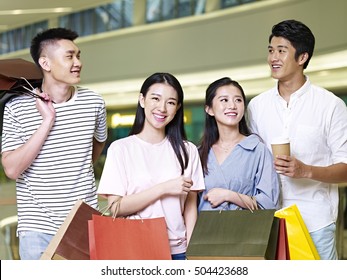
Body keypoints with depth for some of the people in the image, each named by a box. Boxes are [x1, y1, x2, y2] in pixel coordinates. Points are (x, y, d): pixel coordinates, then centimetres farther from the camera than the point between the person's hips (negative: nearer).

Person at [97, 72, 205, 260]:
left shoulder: (187, 151, 6)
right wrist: (164, 188, -13)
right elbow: (116, 207, -8)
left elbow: (190, 207, 5)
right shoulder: (120, 149, -1)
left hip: (176, 250, 2)